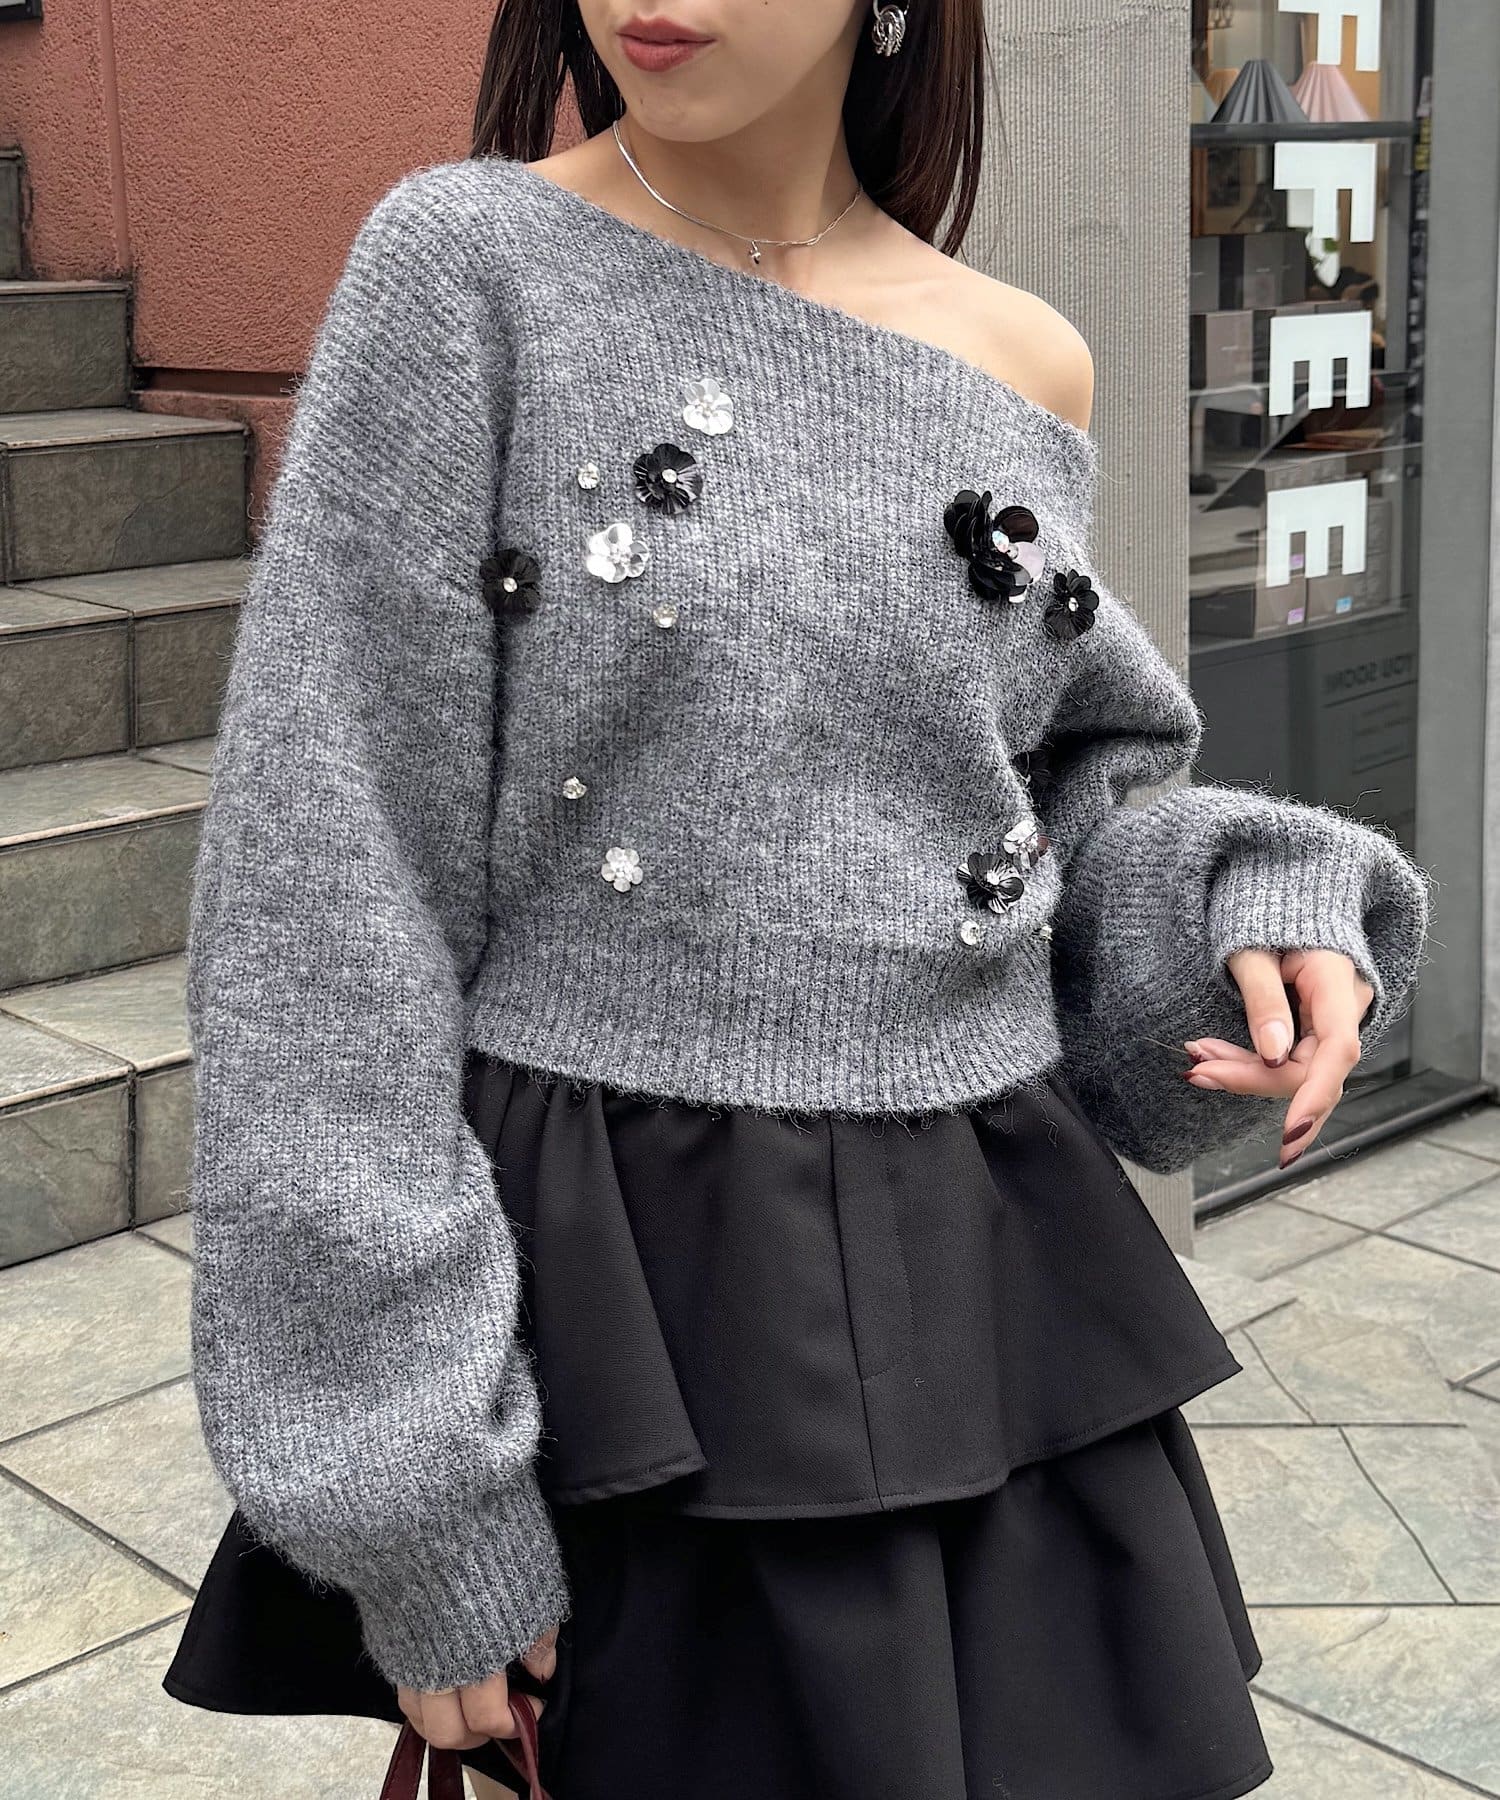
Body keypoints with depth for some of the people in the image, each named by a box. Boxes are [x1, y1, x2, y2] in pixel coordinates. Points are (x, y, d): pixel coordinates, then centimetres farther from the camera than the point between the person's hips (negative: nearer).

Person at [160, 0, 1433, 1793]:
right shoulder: (468, 264, -9)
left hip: (990, 1283, 4)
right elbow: (324, 902, -11)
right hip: (628, 1300, -4)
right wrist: (411, 1495, -13)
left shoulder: (1025, 365, 4)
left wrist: (1247, 901, -5)